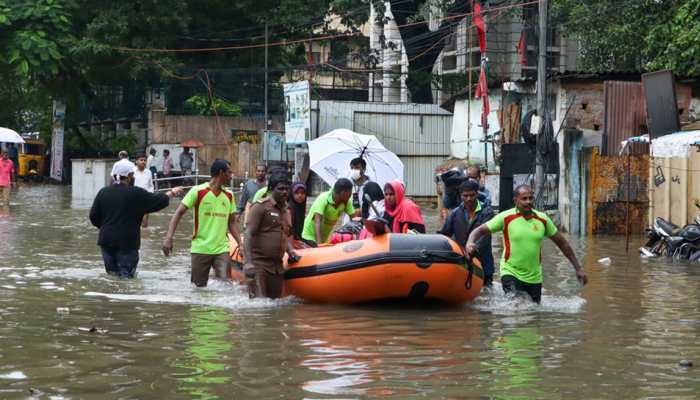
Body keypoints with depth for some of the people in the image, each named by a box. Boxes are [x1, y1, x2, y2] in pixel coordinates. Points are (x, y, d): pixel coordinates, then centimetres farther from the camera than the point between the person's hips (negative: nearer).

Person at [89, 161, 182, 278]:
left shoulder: (103, 192, 4)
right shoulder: (136, 194, -10)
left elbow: (93, 216, 6)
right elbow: (158, 201, -2)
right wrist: (171, 193, 17)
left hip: (106, 241, 5)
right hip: (127, 242, -5)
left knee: (111, 274, 14)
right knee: (126, 276, -1)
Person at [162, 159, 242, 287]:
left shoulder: (229, 196, 10)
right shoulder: (198, 191, -4)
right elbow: (179, 213, -6)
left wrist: (240, 244, 6)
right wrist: (169, 237, -17)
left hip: (221, 249, 3)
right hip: (200, 249, -3)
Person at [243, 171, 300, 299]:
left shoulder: (285, 211, 17)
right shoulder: (261, 206, -7)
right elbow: (249, 234, -13)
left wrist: (290, 251, 9)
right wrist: (248, 262, -23)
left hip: (277, 266, 8)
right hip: (258, 264, -8)